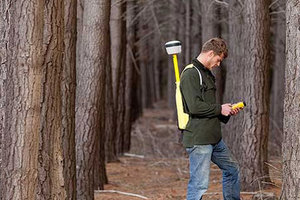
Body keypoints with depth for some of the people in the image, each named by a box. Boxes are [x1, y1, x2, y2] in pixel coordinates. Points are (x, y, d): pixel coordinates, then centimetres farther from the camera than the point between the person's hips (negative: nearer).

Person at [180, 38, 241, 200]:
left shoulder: (206, 74, 18)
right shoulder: (190, 74, -14)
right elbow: (195, 106, -23)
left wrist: (226, 112, 10)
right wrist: (220, 109, -11)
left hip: (214, 139, 10)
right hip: (198, 139, -10)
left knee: (232, 169, 23)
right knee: (199, 184, -10)